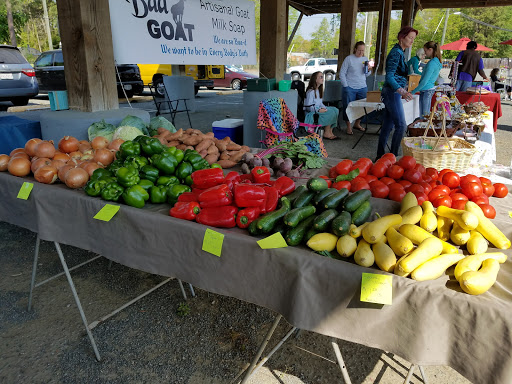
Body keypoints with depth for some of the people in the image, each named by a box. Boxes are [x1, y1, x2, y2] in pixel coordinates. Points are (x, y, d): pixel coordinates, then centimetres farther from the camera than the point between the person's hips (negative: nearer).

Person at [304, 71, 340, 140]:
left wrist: (324, 108, -2)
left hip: (319, 109, 10)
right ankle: (326, 133, -16)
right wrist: (318, 110, -25)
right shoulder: (311, 91, -16)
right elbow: (308, 106, -19)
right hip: (311, 112, -10)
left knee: (335, 110, -6)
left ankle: (330, 131, -8)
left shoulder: (318, 90, 15)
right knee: (330, 113, -24)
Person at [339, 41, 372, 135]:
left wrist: (368, 69, -4)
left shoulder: (365, 59, 12)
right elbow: (342, 74, -3)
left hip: (362, 88, 5)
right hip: (350, 88, -5)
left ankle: (357, 124, 28)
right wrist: (346, 86, -8)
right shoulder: (349, 59, -3)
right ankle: (349, 127, 11)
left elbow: (366, 75, 18)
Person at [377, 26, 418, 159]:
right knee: (401, 125, -10)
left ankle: (380, 155, 15)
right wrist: (402, 91, -34)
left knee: (388, 125, 10)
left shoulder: (400, 52, 17)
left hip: (392, 92, 10)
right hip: (392, 92, -10)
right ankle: (393, 155, -5)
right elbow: (389, 77, -22)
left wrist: (402, 92, 30)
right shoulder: (396, 53, -13)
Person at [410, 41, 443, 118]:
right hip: (431, 89, 10)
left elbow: (424, 81, -20)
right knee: (427, 113, 16)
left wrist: (413, 91, -14)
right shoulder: (437, 61, 11)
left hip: (426, 90, -10)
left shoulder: (432, 63, -19)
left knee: (423, 115, -5)